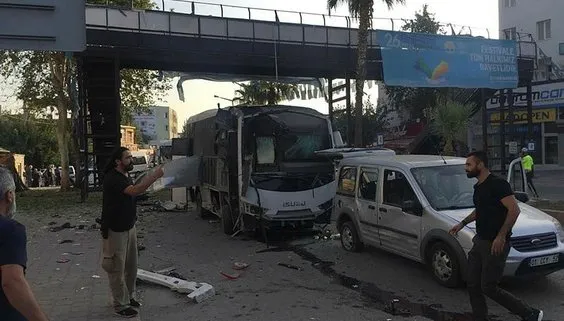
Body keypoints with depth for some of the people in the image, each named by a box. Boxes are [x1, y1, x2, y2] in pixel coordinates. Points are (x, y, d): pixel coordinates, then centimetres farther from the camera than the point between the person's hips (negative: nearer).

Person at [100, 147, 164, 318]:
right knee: (117, 268, 3)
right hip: (115, 231, -9)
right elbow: (135, 191, -35)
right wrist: (155, 176, -34)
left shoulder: (126, 177, 10)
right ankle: (121, 305, 14)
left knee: (131, 265, 16)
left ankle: (129, 296, 32)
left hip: (129, 227, 9)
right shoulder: (112, 178, -22)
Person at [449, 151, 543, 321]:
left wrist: (501, 236, -25)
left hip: (495, 244, -9)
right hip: (480, 242, 9)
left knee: (488, 288, -4)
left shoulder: (497, 184, -16)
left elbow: (514, 210, -23)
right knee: (473, 285, 9)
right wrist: (462, 223, 21)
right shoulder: (478, 187, 13)